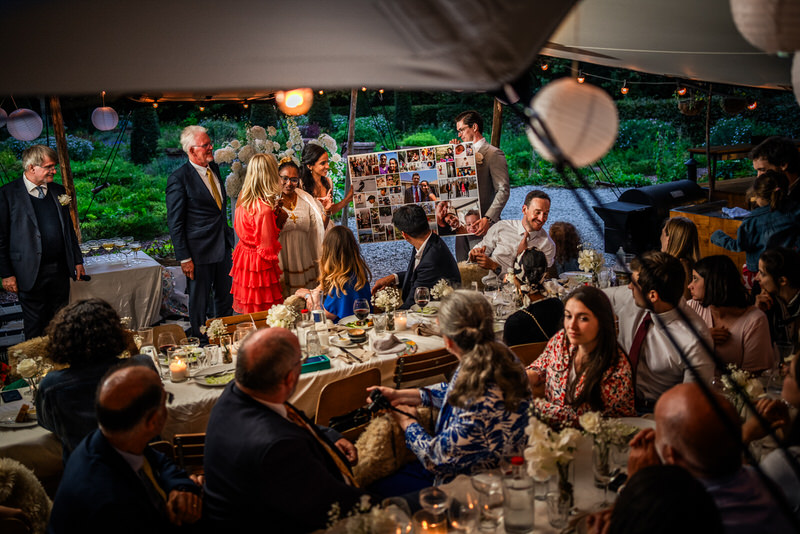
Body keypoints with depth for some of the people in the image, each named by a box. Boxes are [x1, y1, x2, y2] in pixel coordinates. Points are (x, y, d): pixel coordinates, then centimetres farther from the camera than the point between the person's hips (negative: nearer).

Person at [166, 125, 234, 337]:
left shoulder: (214, 168, 8)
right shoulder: (179, 178, -15)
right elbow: (175, 222, -13)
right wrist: (184, 258, -15)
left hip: (223, 246, 7)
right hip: (199, 250, -7)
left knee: (226, 300, 17)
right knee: (199, 303, 8)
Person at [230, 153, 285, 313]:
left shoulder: (243, 199, -1)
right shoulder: (264, 209, -26)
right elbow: (267, 248, -21)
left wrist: (274, 218, 8)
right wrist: (278, 222, -6)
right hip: (259, 264, -9)